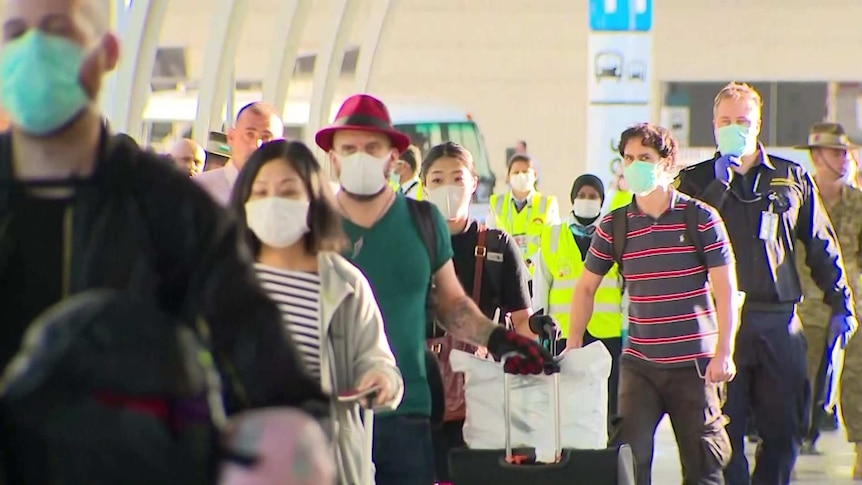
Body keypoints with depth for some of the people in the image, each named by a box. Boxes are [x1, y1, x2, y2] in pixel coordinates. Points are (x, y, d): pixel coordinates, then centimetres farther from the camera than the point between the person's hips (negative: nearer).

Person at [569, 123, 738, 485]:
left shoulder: (701, 218, -4)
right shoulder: (614, 226, 4)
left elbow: (725, 289, -4)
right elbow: (586, 287, 14)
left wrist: (724, 352, -10)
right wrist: (573, 344, 6)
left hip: (694, 363, -2)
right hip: (639, 363, 2)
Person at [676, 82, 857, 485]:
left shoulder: (793, 178, 11)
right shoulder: (694, 181, 7)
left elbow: (822, 247, 15)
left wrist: (841, 303, 12)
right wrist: (721, 180, -13)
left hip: (780, 322, 2)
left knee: (785, 430, 4)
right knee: (726, 432, -1)